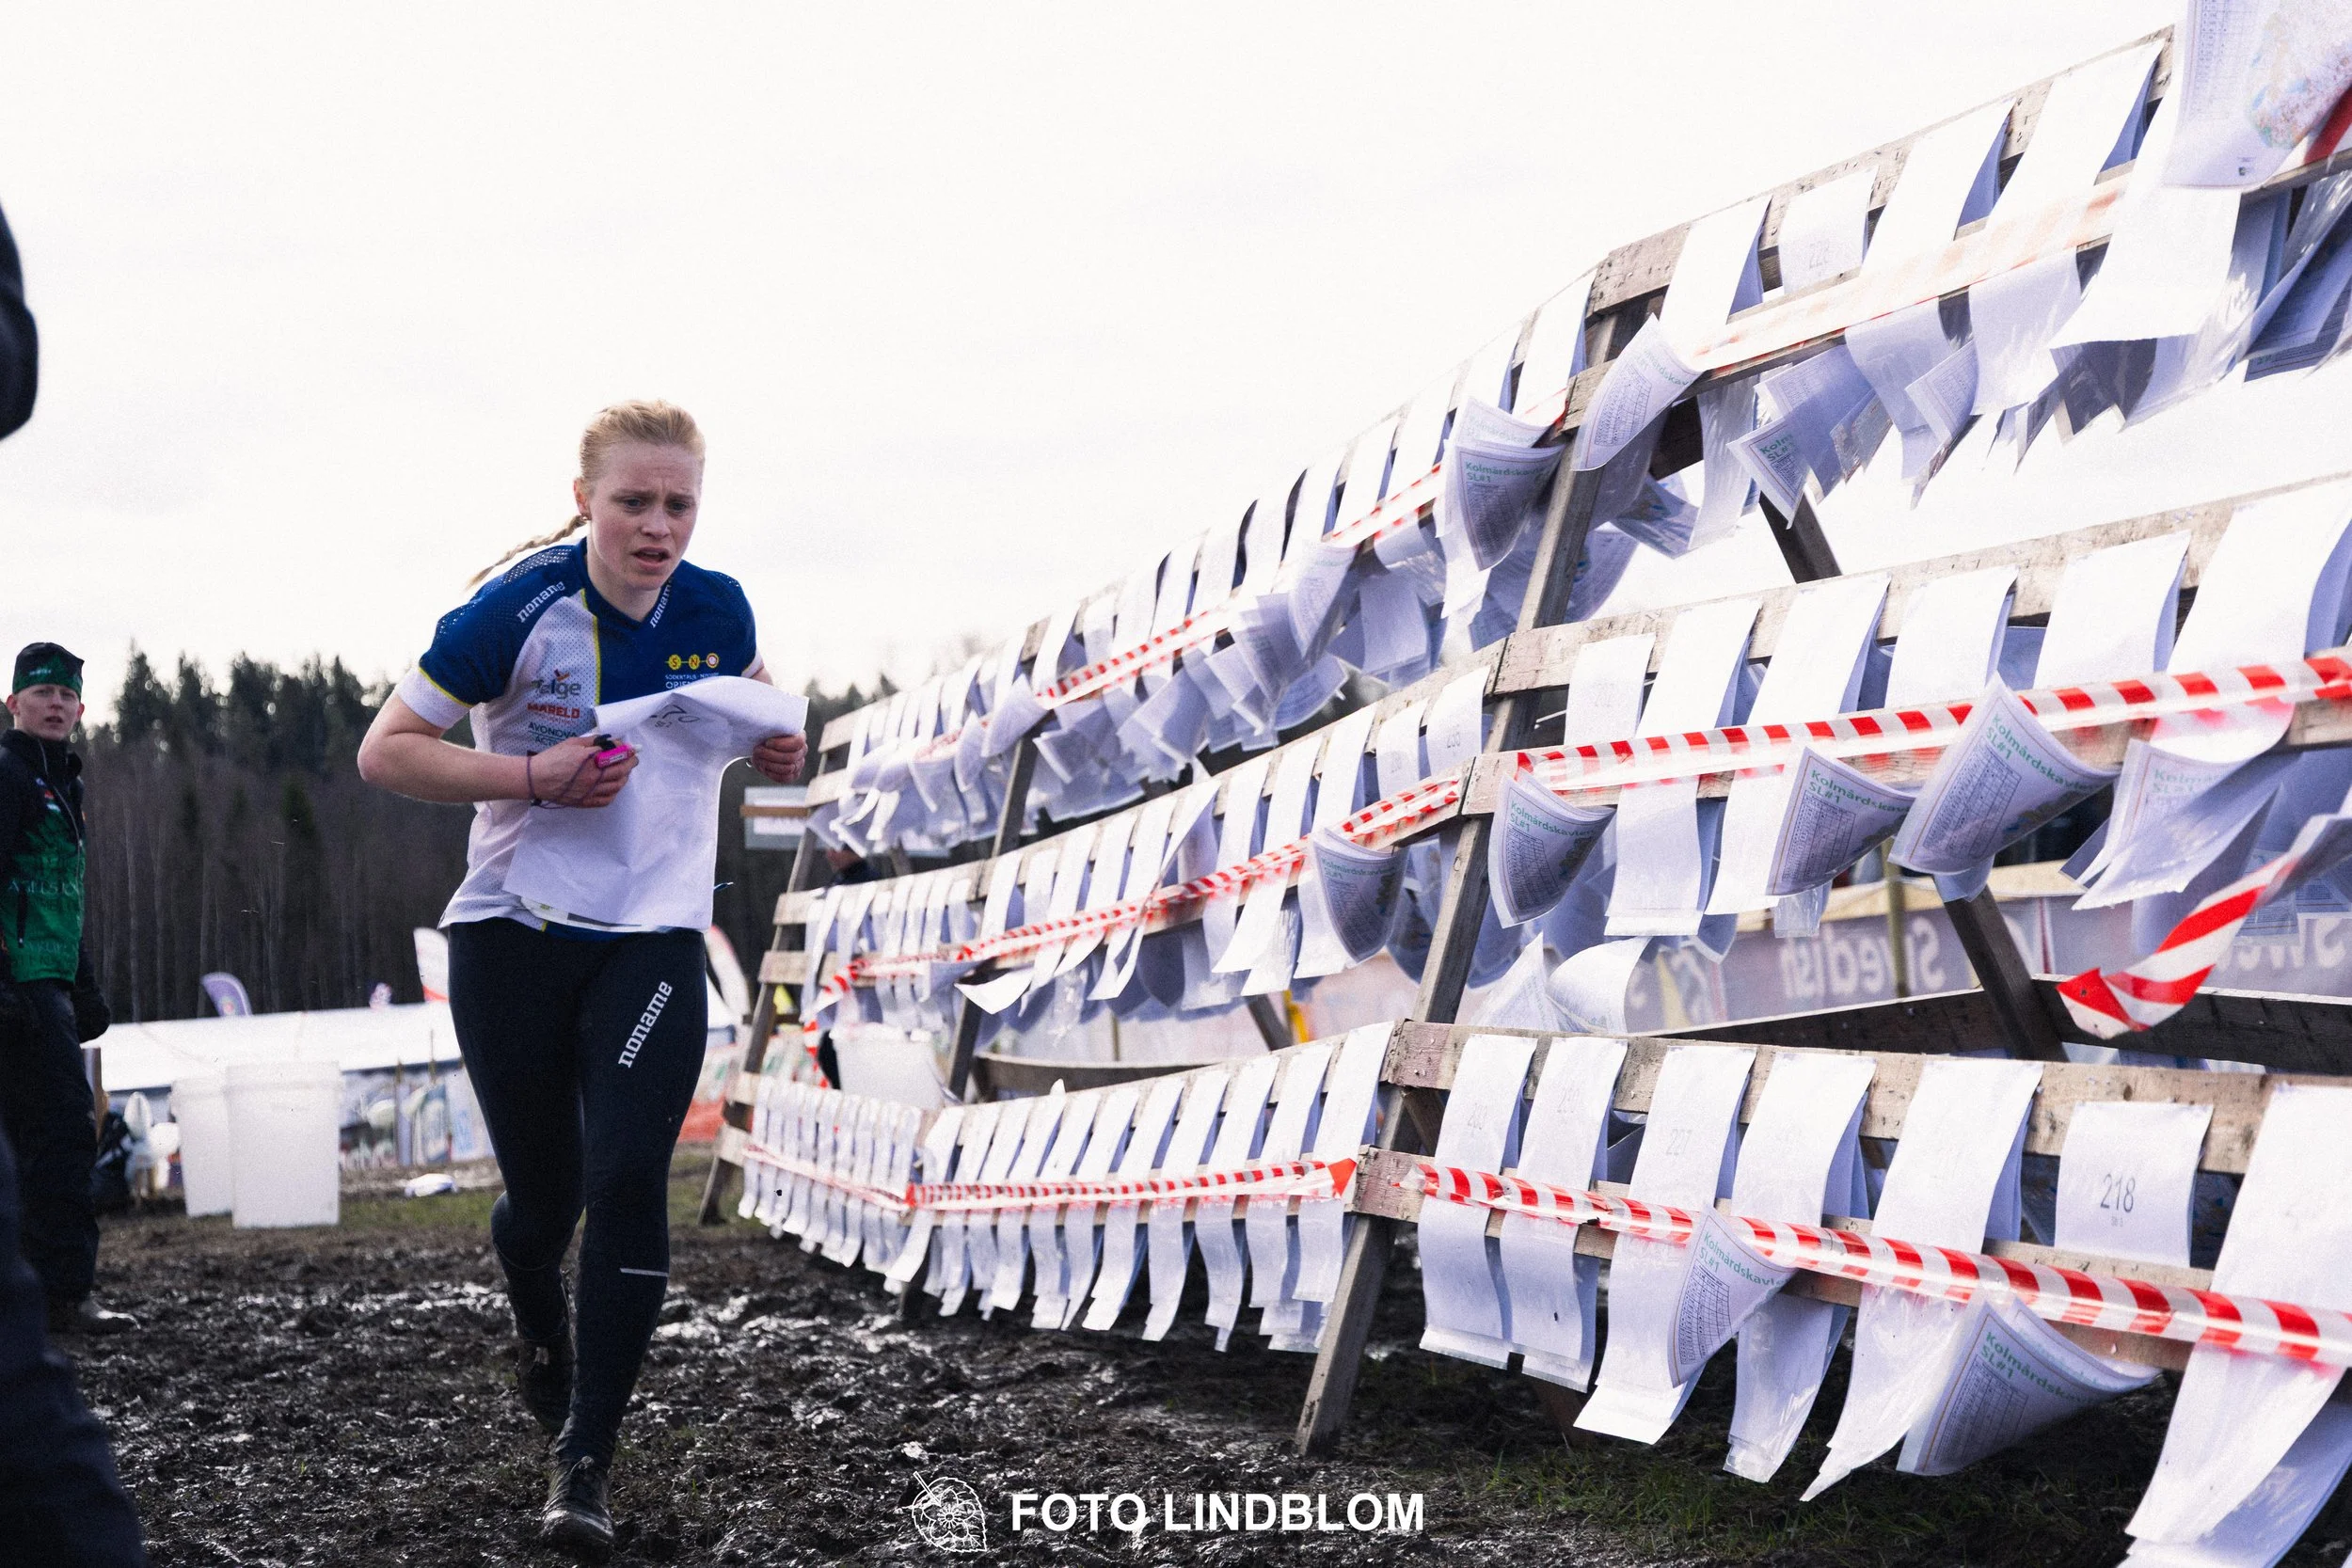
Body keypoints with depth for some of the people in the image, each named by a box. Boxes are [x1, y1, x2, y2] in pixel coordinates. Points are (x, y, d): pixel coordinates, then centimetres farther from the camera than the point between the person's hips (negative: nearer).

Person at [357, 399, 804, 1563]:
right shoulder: (518, 612, -14)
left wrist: (774, 745, -3)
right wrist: (533, 778, -23)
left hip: (650, 942, 2)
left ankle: (585, 1462, -4)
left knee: (627, 1181, -14)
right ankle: (542, 1333, 45)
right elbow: (385, 750, -10)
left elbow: (750, 697, 21)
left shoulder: (716, 609, -3)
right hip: (513, 939, -1)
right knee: (543, 1193, 8)